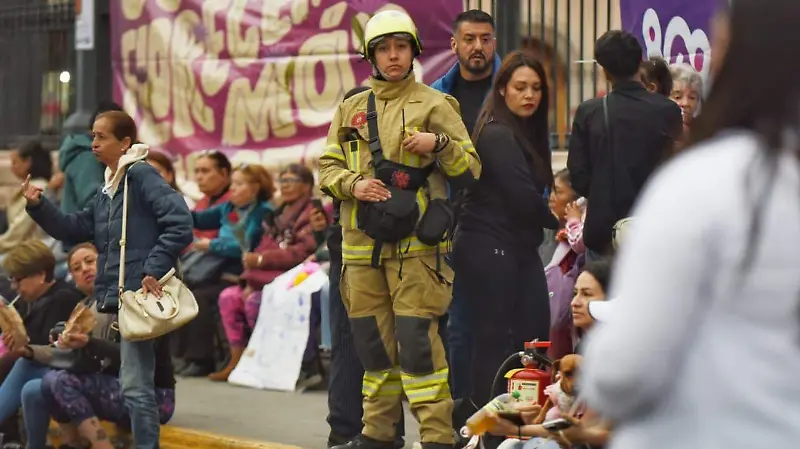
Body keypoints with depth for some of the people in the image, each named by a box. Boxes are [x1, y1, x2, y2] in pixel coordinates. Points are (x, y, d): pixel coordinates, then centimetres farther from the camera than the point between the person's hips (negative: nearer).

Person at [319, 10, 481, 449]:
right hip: (362, 242, 5)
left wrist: (440, 143, -17)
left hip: (414, 241, -5)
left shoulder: (434, 105, 3)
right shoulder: (351, 109, 15)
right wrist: (352, 184, -6)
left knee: (415, 335, -11)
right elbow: (327, 166, 15)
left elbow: (470, 170, 1)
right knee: (372, 337, 9)